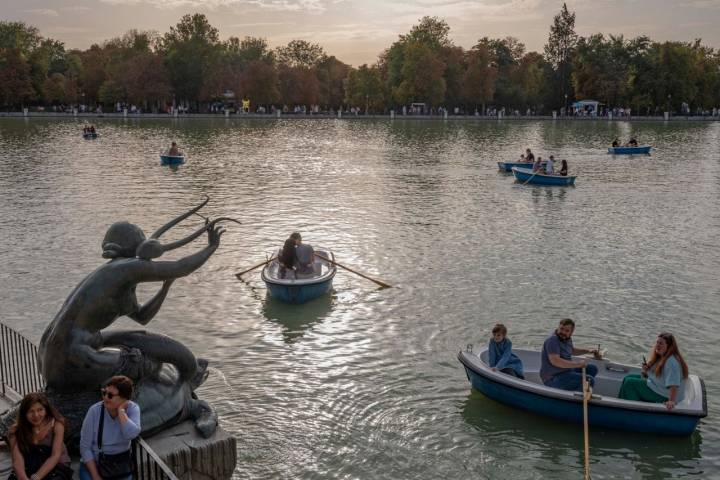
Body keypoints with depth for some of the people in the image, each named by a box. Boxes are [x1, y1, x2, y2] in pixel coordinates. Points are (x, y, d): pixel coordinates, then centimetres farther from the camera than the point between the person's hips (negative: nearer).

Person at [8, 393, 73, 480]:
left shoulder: (56, 425, -10)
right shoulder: (16, 431, -5)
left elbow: (55, 456, -17)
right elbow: (17, 460, -17)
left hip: (57, 466, -2)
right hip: (29, 468, 2)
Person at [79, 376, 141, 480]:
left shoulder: (132, 409, -11)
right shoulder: (94, 411, -14)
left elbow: (131, 434, -30)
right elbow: (85, 447, -10)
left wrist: (121, 410, -25)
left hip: (120, 465, 1)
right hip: (93, 464, -1)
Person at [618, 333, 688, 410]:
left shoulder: (671, 362, -26)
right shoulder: (661, 358, 8)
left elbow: (674, 384, -35)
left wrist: (671, 401, -43)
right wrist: (646, 371, -4)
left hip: (663, 396, -11)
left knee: (629, 383, -13)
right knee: (628, 377, 11)